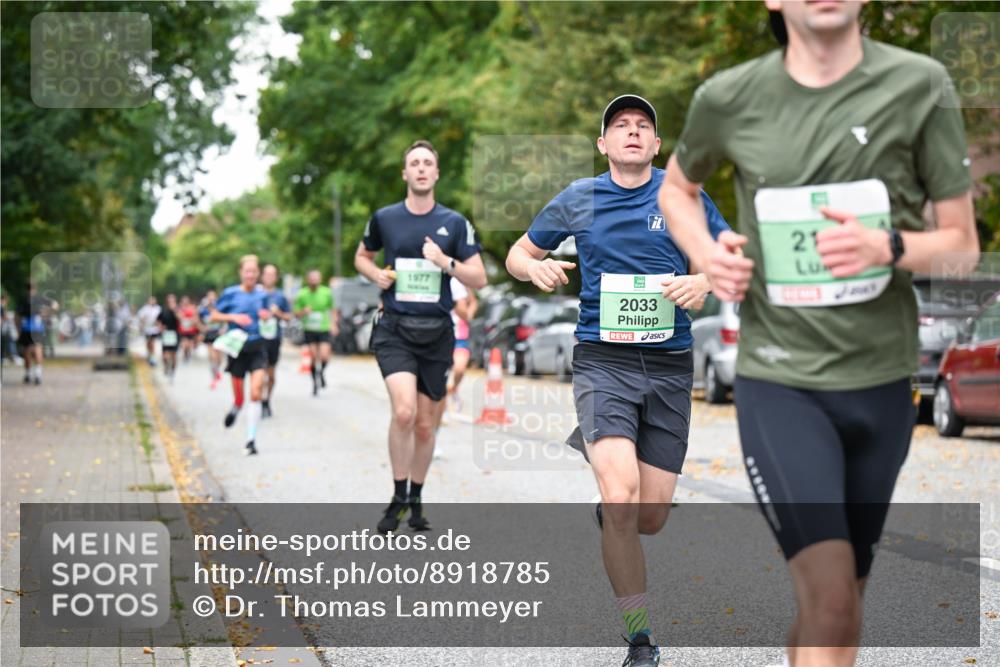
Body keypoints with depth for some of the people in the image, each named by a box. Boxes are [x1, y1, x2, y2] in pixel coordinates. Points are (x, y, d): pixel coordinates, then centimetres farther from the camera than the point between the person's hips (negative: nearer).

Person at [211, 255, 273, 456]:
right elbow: (214, 316, 2)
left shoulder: (262, 294, 4)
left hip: (258, 348, 1)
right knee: (239, 398, 5)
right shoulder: (230, 293, -4)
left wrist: (267, 316, -3)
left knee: (256, 393, -15)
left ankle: (251, 439, -10)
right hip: (237, 348, -1)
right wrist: (234, 317, -13)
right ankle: (235, 409, 43)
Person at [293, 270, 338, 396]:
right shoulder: (302, 294, -3)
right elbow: (296, 313, 3)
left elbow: (333, 310, 13)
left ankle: (321, 372, 19)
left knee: (324, 356, -14)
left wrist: (334, 323, 1)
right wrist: (304, 312, -18)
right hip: (310, 330, 0)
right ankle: (315, 382, 17)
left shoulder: (326, 293, -1)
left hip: (324, 329, 0)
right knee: (314, 357, -2)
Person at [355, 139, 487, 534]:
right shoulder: (385, 218, 4)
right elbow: (362, 256, 22)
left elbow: (479, 279, 3)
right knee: (404, 411, -21)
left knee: (425, 424, 8)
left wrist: (446, 262, -14)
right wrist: (377, 275, 1)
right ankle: (398, 498, -6)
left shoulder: (455, 223, 4)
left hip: (437, 333, 2)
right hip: (394, 330, -2)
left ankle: (416, 501, 26)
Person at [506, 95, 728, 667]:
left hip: (670, 366, 1)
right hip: (603, 361, -1)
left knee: (650, 517, 0)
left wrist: (704, 281, -11)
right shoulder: (577, 200, 8)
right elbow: (519, 254, 18)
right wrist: (537, 268, -5)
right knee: (621, 495, -22)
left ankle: (607, 517, 40)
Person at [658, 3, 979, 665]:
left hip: (880, 380, 2)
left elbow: (963, 245, 0)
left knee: (836, 602, 15)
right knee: (830, 600, -17)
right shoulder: (729, 98, -3)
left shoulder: (919, 84, -5)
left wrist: (889, 247, -21)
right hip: (778, 378, -2)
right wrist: (706, 252, -2)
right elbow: (677, 188, 19)